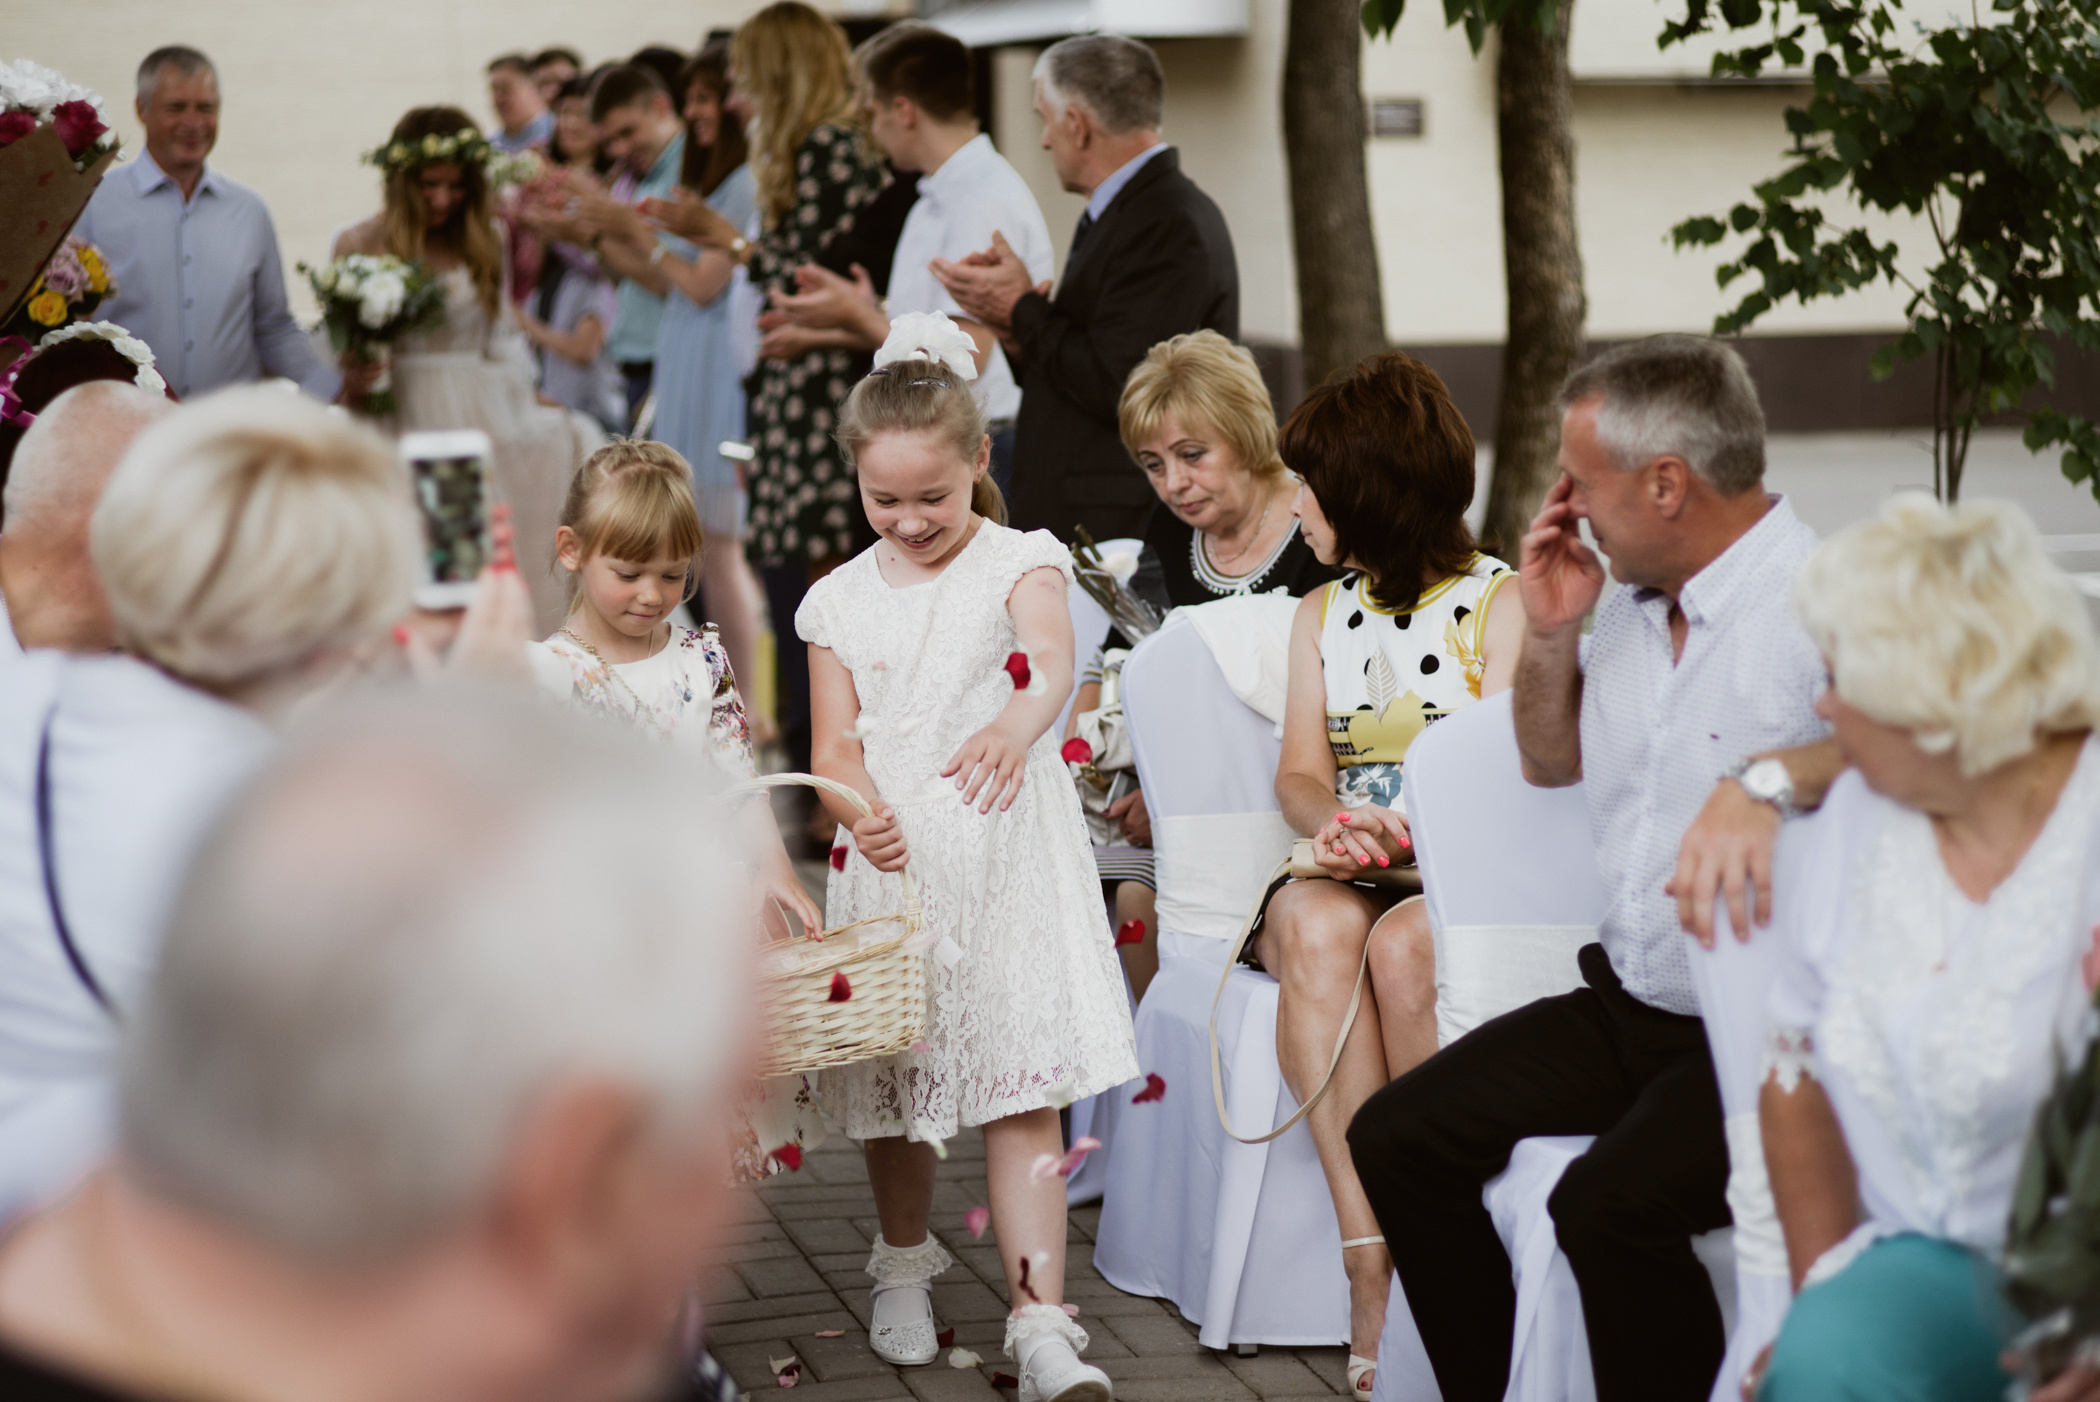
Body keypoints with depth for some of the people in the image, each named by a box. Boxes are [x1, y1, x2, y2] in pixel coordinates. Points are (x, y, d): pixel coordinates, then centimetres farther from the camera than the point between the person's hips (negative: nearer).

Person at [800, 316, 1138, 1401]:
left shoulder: (1018, 563, -2)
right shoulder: (841, 600, 8)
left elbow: (1049, 660, -22)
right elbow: (834, 745, 3)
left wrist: (1014, 727, -46)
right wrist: (863, 812, -21)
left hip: (1005, 854, -3)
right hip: (890, 859, 3)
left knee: (1022, 1089, -8)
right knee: (891, 1081, 10)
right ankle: (904, 1265, 36)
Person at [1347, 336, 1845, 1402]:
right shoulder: (1631, 602, 11)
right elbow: (1551, 758, 28)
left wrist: (1770, 779, -43)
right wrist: (1548, 633, 10)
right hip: (1629, 1000, 9)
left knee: (1610, 1205, -31)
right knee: (1395, 1142, 1)